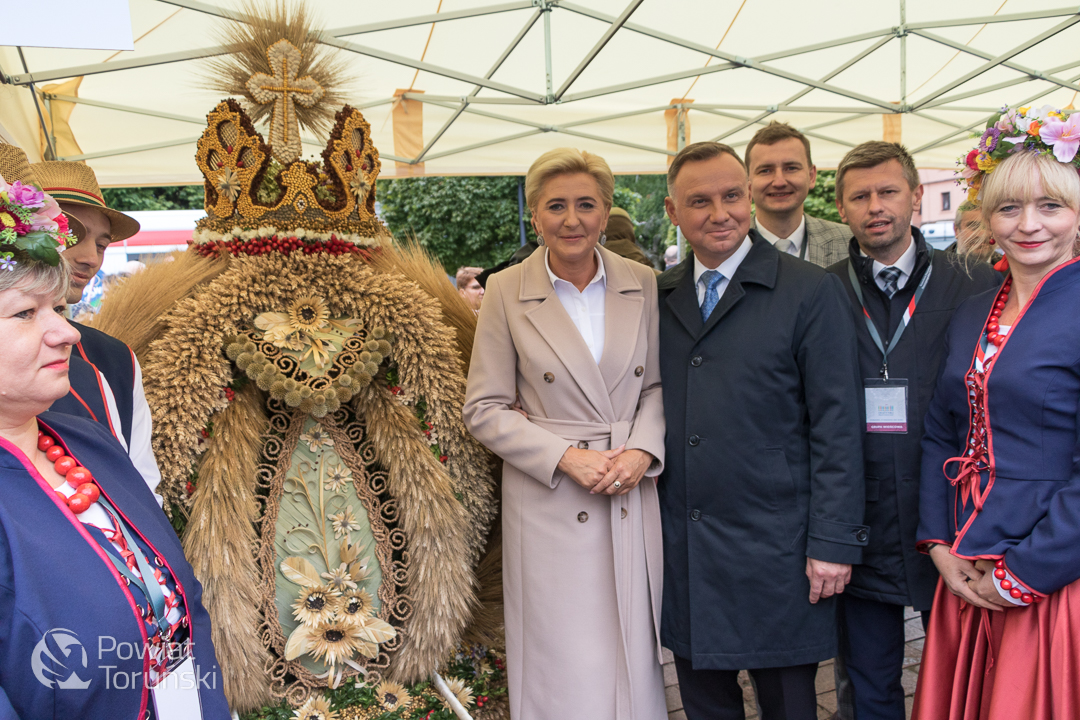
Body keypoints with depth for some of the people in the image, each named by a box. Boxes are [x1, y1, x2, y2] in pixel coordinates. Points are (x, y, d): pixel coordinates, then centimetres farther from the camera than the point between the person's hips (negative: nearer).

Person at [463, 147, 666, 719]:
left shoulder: (643, 285, 3)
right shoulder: (506, 292, -4)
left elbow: (658, 385, 10)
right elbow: (484, 410, -3)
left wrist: (642, 450, -8)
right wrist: (566, 456, -14)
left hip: (632, 499, 3)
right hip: (549, 505, -2)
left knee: (633, 658, 12)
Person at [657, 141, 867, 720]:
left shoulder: (811, 292, -6)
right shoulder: (658, 297, 7)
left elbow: (836, 426, -8)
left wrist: (834, 542, -11)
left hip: (775, 547, -3)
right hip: (681, 547, 4)